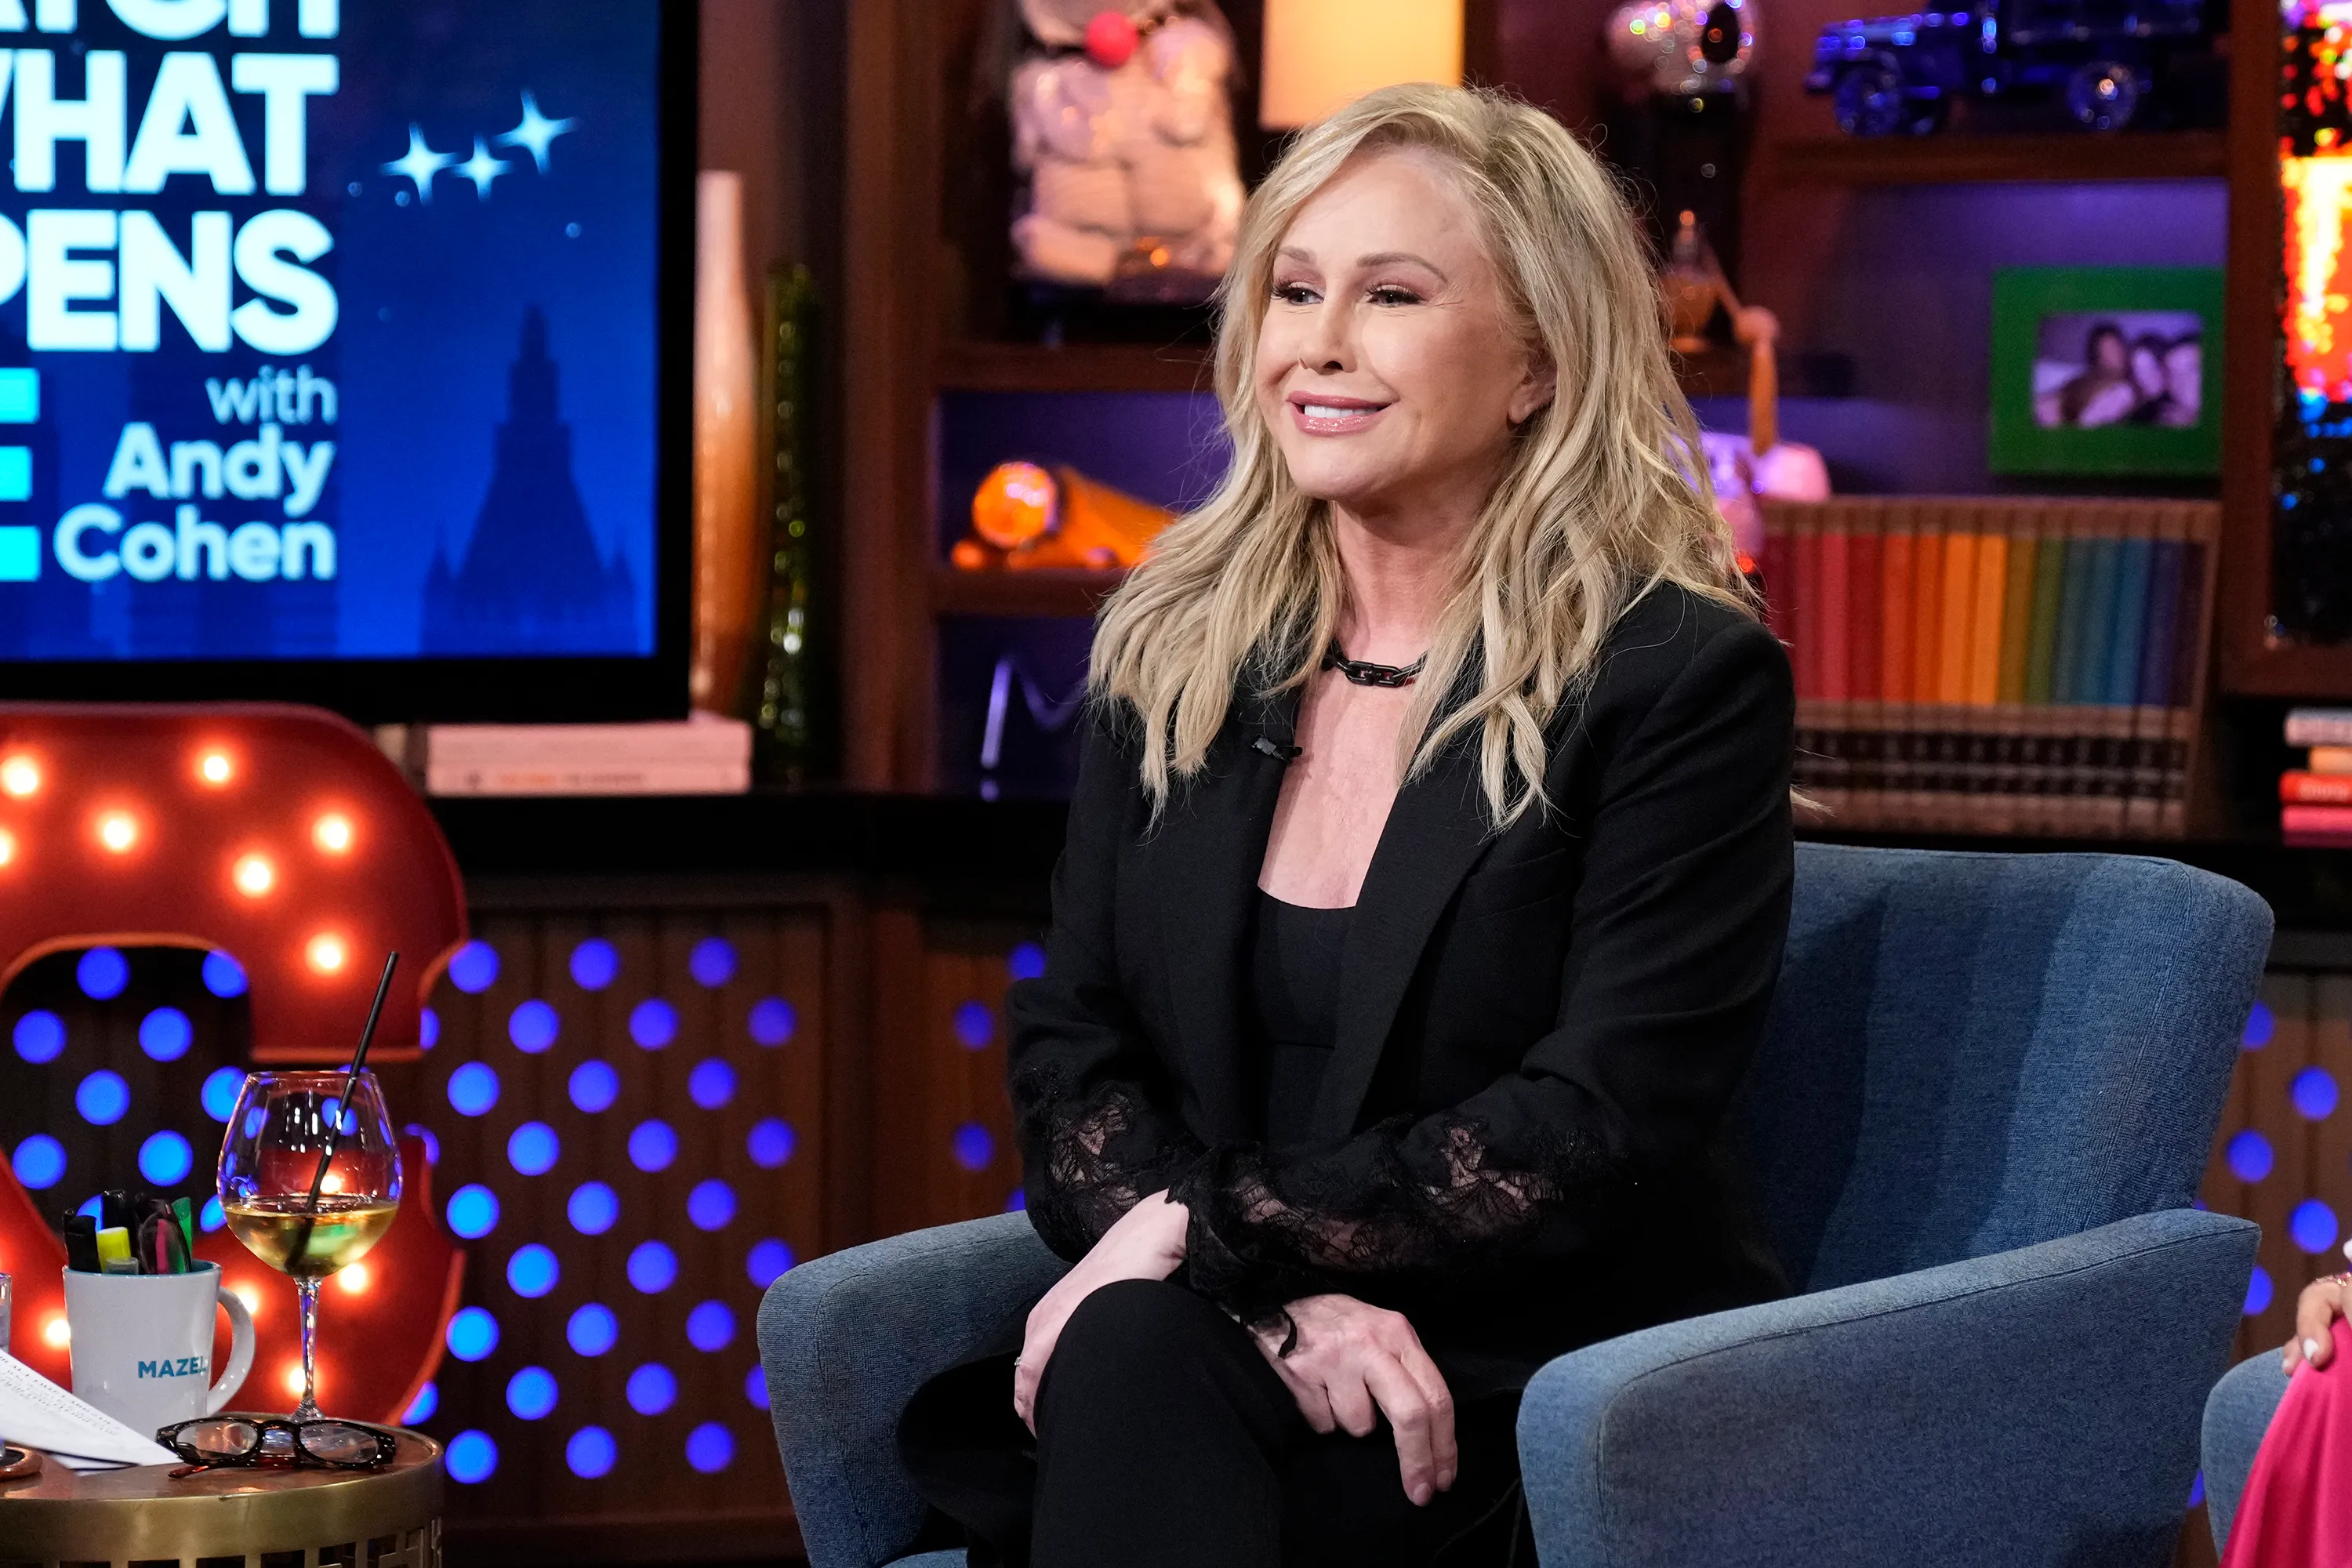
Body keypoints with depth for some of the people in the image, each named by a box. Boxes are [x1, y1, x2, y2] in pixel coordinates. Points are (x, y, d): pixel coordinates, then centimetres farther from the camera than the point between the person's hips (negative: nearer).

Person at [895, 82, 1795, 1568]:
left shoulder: (1684, 676, -5)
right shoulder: (1176, 650, 11)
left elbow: (1602, 1126, -12)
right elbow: (1070, 1040, 6)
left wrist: (1209, 1225, -16)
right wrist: (1273, 1293, -14)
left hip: (1559, 1385, -4)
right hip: (1251, 1356, 4)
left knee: (1135, 1364, -34)